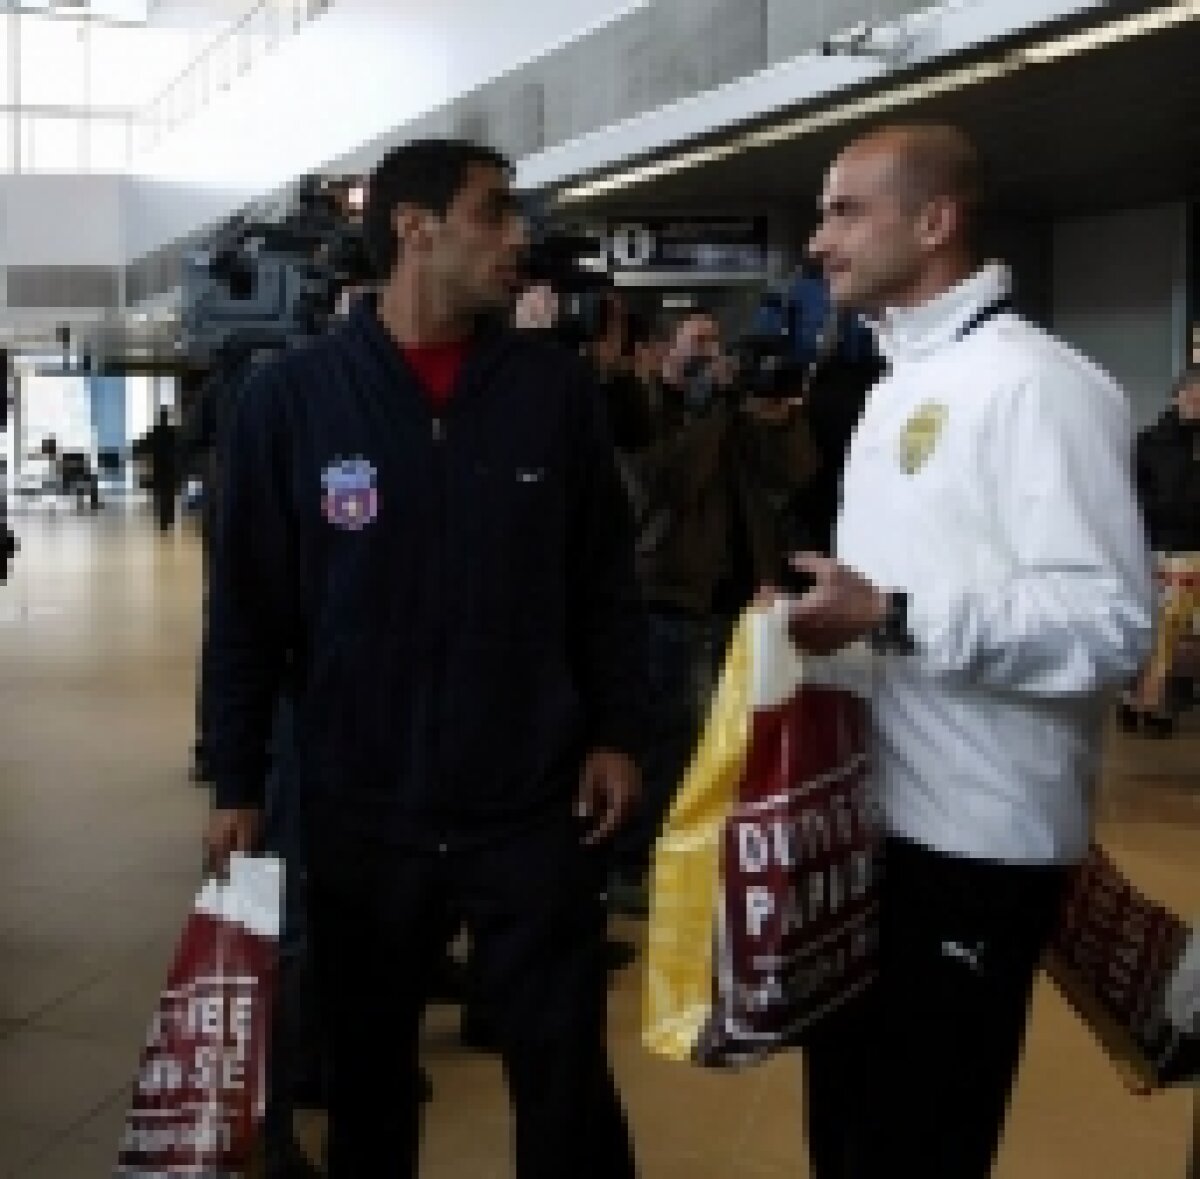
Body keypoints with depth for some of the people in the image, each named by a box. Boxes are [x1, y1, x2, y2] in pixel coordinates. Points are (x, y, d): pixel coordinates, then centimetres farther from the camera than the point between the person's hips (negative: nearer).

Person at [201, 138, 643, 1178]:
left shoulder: (556, 386, 0)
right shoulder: (289, 397, -4)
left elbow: (606, 579, 6)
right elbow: (247, 607, 0)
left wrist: (615, 732, 0)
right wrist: (236, 784, 1)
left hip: (535, 805, 0)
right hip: (360, 810, 0)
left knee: (566, 1078, 9)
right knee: (367, 1075, 17)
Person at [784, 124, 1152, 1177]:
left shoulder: (1035, 383, -15)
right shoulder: (897, 386, 16)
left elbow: (1110, 624, -24)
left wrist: (892, 617, -26)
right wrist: (833, 613, 8)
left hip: (975, 842, -9)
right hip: (873, 821, 9)